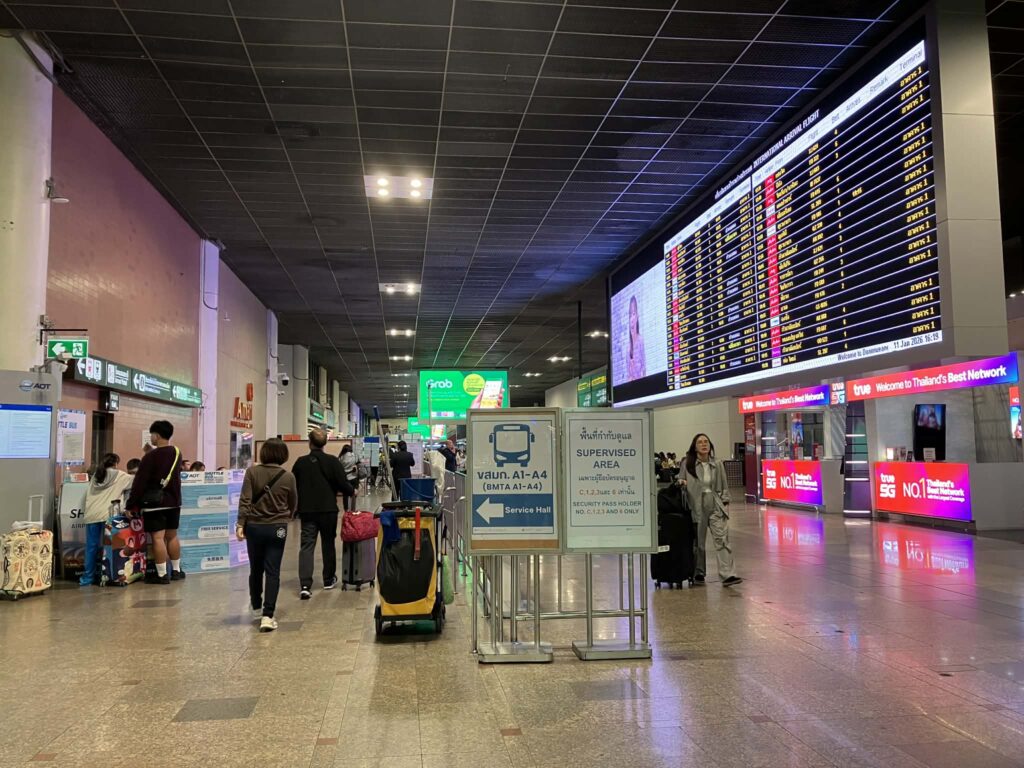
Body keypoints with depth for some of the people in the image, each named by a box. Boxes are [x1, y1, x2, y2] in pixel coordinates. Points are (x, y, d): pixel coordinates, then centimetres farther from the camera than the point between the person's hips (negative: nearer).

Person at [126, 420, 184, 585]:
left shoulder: (150, 457, -13)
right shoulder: (177, 453, 6)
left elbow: (139, 483, -13)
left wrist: (131, 505, -8)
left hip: (154, 503, -6)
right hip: (174, 501, 7)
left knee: (158, 538, -4)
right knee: (172, 536, 15)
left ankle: (162, 575, -4)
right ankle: (176, 571, 21)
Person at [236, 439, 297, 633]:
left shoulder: (252, 472, -5)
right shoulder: (288, 476, -4)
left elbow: (245, 500, -10)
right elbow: (293, 504, 8)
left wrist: (240, 524, -7)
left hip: (254, 526, 1)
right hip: (277, 528, -1)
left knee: (256, 569, 17)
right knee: (272, 572, 0)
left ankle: (257, 608, 35)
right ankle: (267, 615, -8)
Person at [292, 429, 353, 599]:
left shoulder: (301, 462, -1)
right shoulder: (333, 461, -7)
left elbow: (293, 487, 7)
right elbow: (342, 484, -8)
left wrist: (297, 506, 23)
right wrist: (352, 491, 13)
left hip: (307, 510, 1)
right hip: (328, 509, -1)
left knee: (306, 545, -2)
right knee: (328, 543, 14)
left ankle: (305, 585, -15)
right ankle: (329, 580, 25)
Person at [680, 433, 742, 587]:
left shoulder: (717, 464, 6)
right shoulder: (687, 464, 1)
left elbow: (724, 486, 12)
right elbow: (681, 482, 11)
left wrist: (725, 503, 4)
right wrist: (681, 482, -11)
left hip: (716, 506, 1)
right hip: (697, 506, -1)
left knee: (722, 539, -9)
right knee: (699, 542, 8)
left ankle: (728, 575, -12)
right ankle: (699, 573, 24)